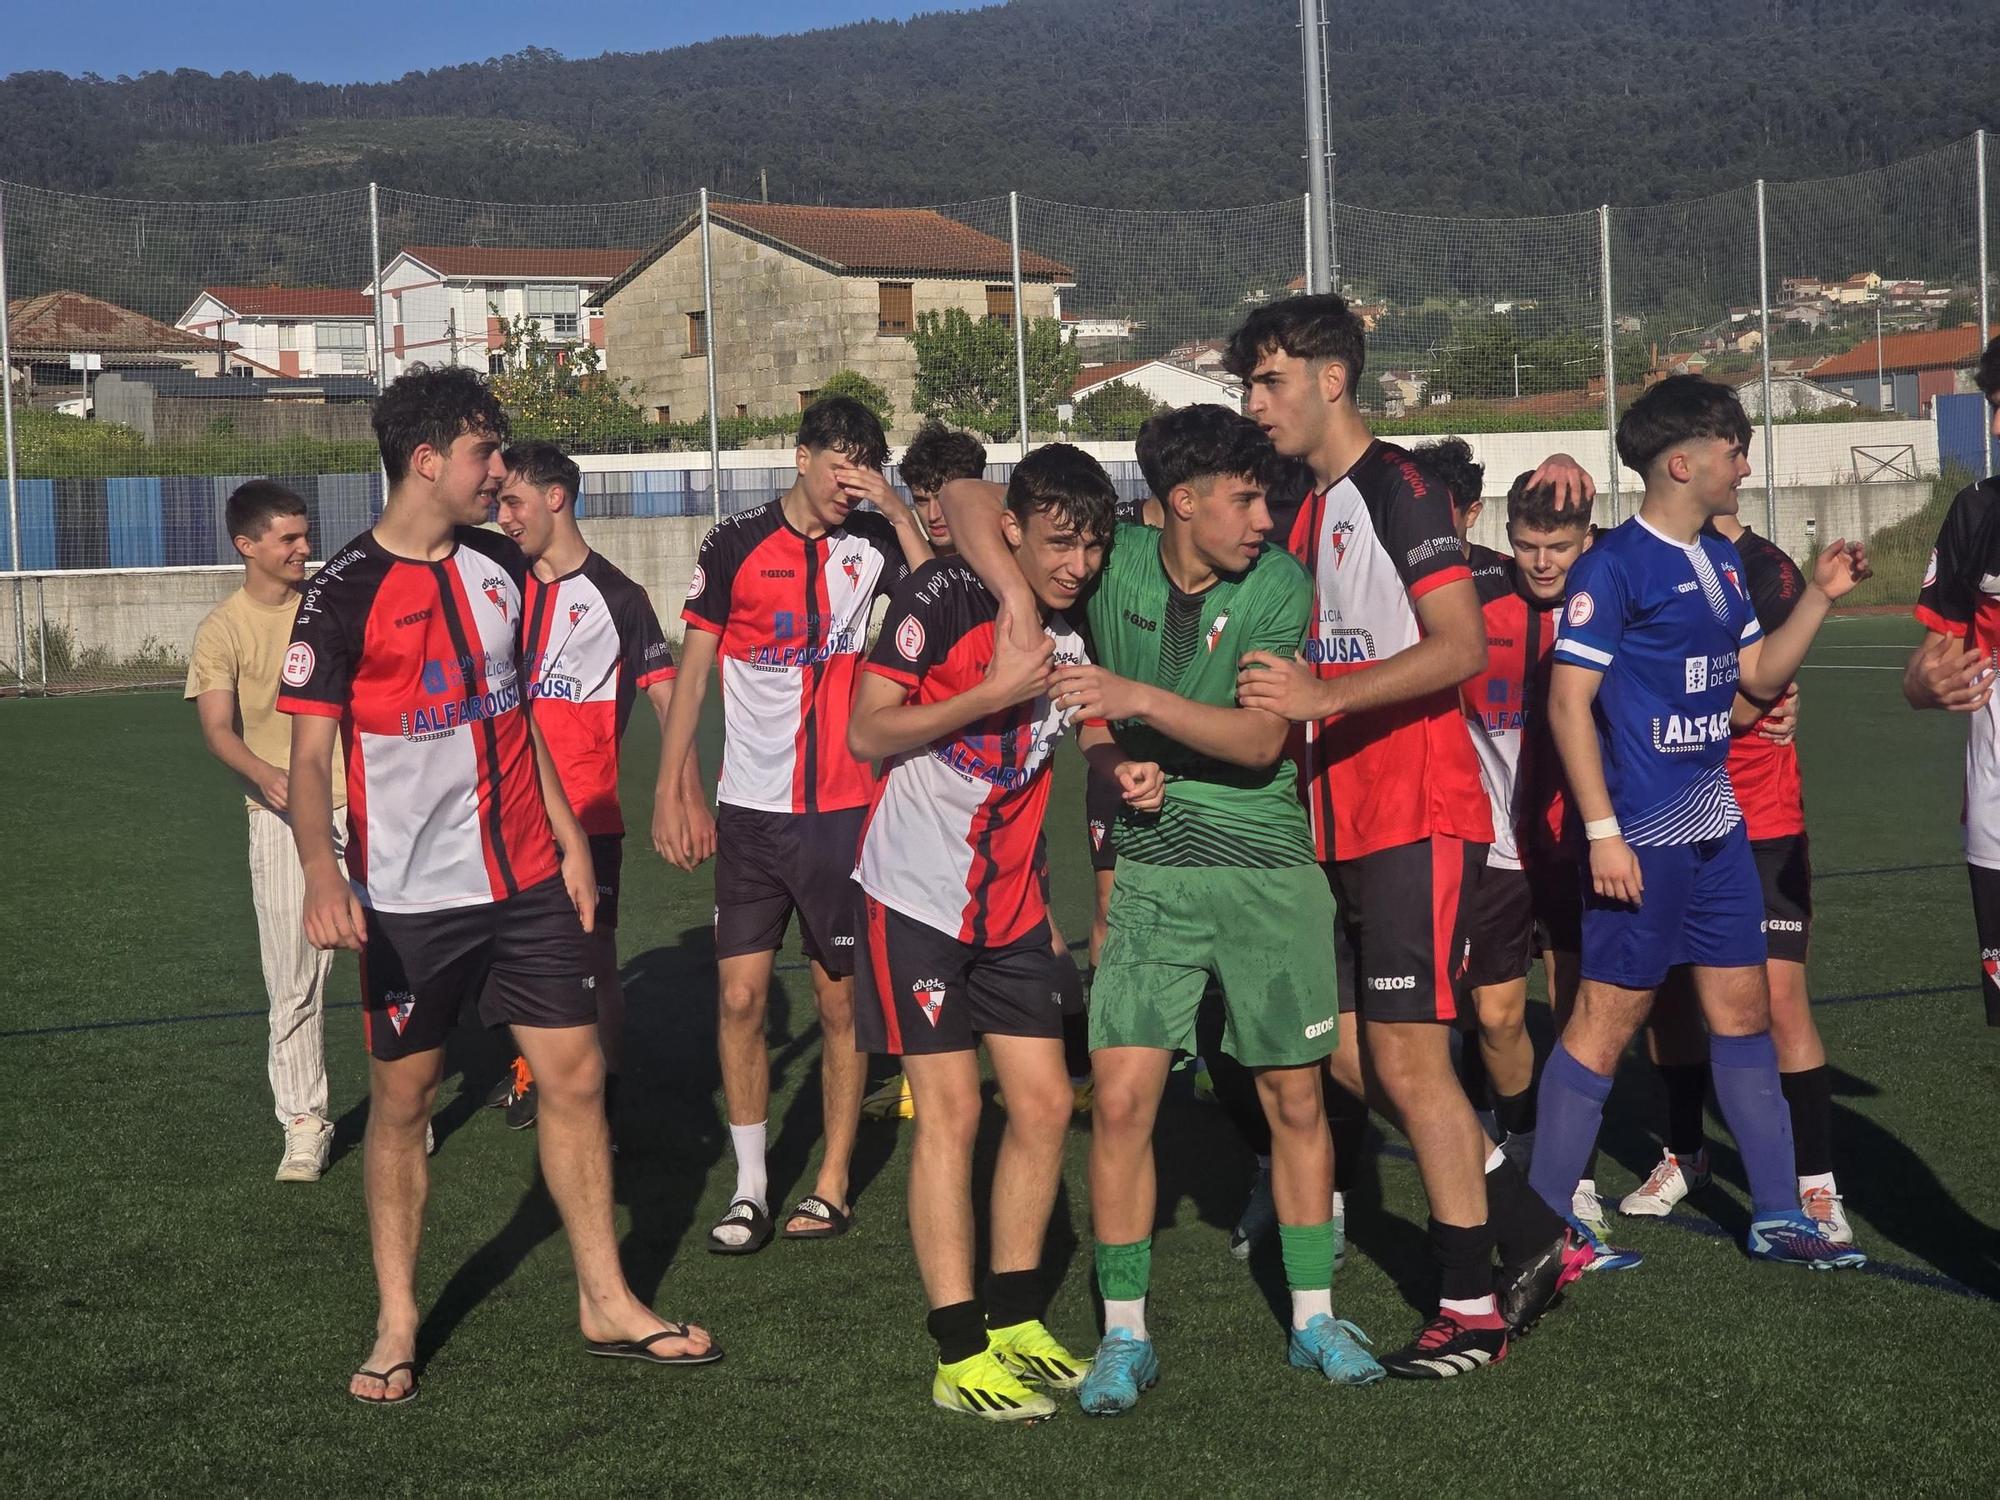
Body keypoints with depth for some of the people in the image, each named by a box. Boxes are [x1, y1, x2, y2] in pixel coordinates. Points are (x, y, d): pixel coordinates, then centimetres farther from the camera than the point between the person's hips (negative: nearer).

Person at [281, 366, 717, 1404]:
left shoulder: (500, 566, 7)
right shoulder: (346, 593, -11)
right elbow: (310, 751, -14)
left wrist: (569, 838, 14)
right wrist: (321, 870, -30)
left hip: (525, 879, 5)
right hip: (409, 897, -5)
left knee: (575, 1076, 5)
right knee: (401, 1101, 5)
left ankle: (606, 1302, 16)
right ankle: (395, 1326, 18)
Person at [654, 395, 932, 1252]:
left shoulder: (872, 542, 1)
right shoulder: (736, 545, 1)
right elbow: (694, 667, 5)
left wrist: (897, 512, -15)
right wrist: (669, 791, 1)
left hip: (844, 805, 0)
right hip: (751, 806, 0)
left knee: (840, 997, 5)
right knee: (739, 997, -2)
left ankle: (832, 1185, 15)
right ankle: (749, 1189, 9)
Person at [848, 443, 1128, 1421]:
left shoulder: (1075, 636, 5)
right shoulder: (941, 597, -13)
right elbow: (866, 732, -15)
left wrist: (1131, 776, -4)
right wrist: (994, 692, -19)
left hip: (1013, 905, 6)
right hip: (917, 895, -6)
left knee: (1043, 1104, 5)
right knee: (950, 1112, -6)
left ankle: (1015, 1323, 21)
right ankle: (960, 1358, 0)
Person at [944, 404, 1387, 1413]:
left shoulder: (1280, 584, -6)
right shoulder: (1115, 560, -3)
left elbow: (1261, 739, -16)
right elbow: (970, 497, 2)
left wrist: (1141, 699, -28)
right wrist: (1014, 587, -14)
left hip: (1270, 868, 0)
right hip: (1151, 867, 0)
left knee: (1294, 1098, 8)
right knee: (1122, 1096, -6)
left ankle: (1314, 1318, 24)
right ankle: (1124, 1335, 8)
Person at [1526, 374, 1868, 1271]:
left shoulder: (1723, 562, 12)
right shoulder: (1614, 566, -13)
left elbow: (1758, 676, 20)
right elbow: (1568, 700, -16)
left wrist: (1820, 596, 7)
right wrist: (1602, 833, -20)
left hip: (1717, 827, 8)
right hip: (1642, 836, -8)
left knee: (1744, 1010, 11)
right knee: (1607, 1019, -3)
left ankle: (1776, 1215, 20)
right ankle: (1542, 1225, 6)